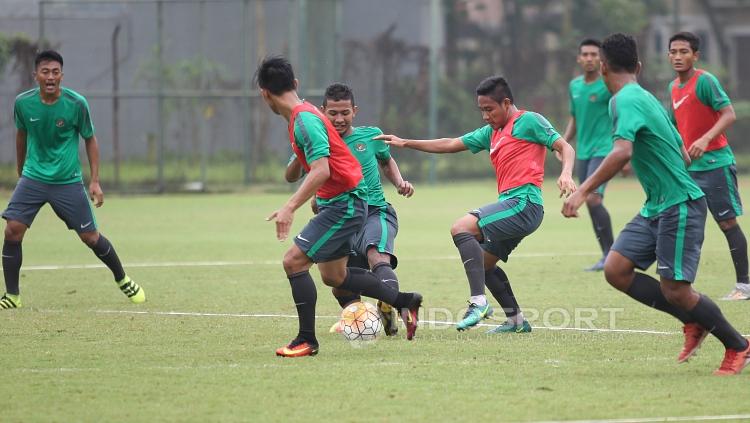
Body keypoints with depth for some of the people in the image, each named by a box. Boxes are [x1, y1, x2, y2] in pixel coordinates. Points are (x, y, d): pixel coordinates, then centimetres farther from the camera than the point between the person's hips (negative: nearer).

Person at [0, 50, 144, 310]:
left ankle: (123, 280, 25)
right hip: (33, 178, 2)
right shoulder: (23, 103, -7)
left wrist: (95, 181, -5)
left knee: (90, 237, 1)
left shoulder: (76, 104, -13)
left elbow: (90, 140, 0)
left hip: (68, 181, -2)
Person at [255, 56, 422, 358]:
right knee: (334, 276, 17)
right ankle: (406, 302, 27)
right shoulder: (302, 115, 10)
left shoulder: (304, 120, -21)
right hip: (337, 202, 10)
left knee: (294, 261, -12)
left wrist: (290, 208, -36)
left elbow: (321, 171, -30)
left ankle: (306, 340, -6)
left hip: (344, 204, -10)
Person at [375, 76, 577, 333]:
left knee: (461, 228, -21)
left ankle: (478, 302, -27)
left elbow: (565, 148, -6)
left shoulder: (529, 121, -2)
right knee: (483, 264, 19)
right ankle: (516, 321, 24)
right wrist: (405, 143, 22)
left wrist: (566, 174, -27)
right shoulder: (491, 133, 22)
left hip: (524, 202, -10)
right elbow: (451, 145, 25)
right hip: (512, 205, 10)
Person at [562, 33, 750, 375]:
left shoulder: (625, 100, -15)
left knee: (674, 290, -8)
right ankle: (694, 322, 10)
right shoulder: (645, 97, 14)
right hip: (656, 206, 9)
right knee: (616, 270, 0)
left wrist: (584, 191, -32)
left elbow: (622, 152, -32)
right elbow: (683, 155, 20)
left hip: (679, 205, -9)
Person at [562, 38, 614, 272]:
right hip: (582, 152, 7)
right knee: (591, 203, 6)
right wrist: (563, 141, 9)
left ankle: (610, 253, -10)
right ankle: (606, 255, 13)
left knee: (593, 199, -19)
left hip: (603, 150, -7)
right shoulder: (574, 86, 12)